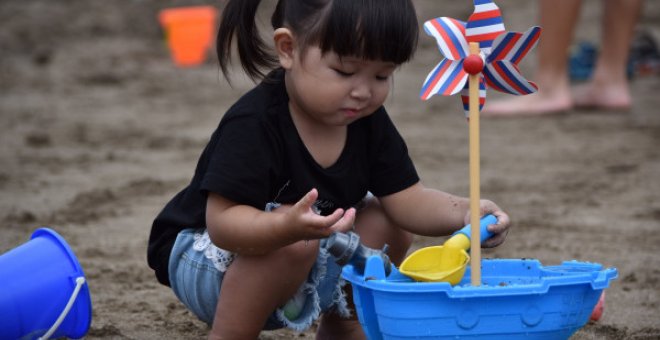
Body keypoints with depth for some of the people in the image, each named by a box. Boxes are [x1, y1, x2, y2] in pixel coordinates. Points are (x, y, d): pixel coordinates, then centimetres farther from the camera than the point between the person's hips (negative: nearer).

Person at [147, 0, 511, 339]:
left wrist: (467, 212, -29)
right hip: (205, 258, -8)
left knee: (385, 224, -1)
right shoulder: (253, 124, -30)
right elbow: (223, 223, -36)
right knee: (292, 243, -35)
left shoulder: (367, 120, -8)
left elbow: (405, 199, -9)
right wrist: (288, 227, -55)